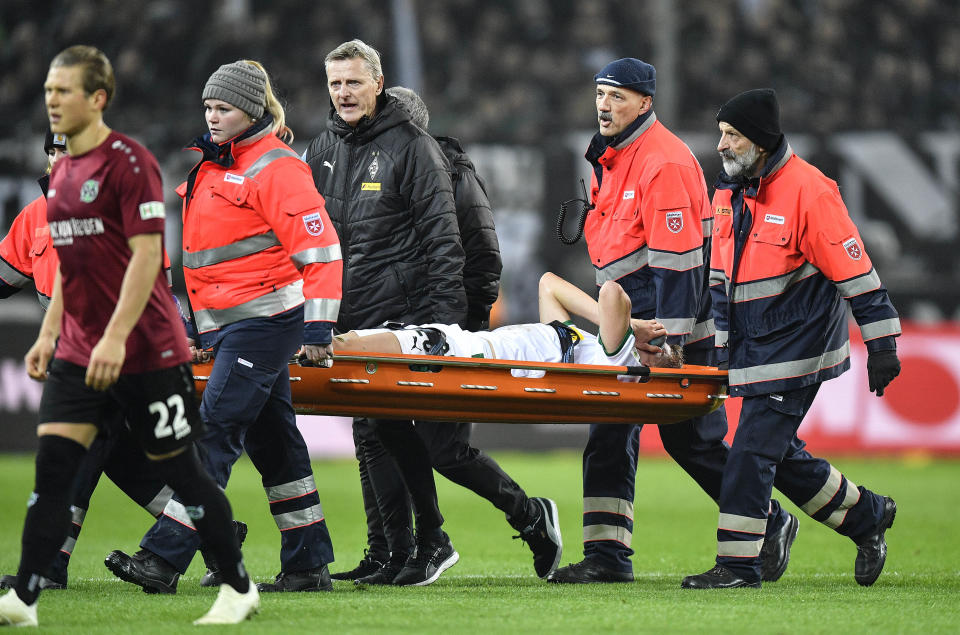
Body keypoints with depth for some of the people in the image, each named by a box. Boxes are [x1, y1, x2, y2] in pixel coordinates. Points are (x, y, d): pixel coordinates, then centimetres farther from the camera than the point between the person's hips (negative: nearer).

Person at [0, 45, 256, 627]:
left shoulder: (129, 162, -13)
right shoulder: (62, 171, 12)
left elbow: (146, 255, -18)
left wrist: (116, 338, -24)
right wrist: (49, 333, 18)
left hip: (145, 351, -7)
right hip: (78, 350, 7)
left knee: (180, 470, 1)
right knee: (53, 464, -5)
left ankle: (240, 589, 15)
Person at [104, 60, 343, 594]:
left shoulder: (275, 167, -11)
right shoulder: (215, 163, 17)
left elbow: (319, 249, -15)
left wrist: (317, 328, -19)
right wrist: (200, 329, 25)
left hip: (265, 320, -9)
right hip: (224, 325, 9)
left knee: (216, 432, -13)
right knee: (271, 440, 10)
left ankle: (164, 558, -18)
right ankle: (308, 565, 13)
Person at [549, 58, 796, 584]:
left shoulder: (664, 163, -17)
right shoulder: (609, 157, 13)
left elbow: (676, 257, -21)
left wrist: (670, 340, -24)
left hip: (678, 322, -9)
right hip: (628, 321, 9)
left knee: (691, 439, -2)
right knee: (608, 435, 1)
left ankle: (770, 524, 15)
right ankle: (606, 555, 1)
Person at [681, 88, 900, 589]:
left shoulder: (807, 190, -16)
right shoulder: (729, 191, 9)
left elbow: (855, 270, -15)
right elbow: (722, 275, 19)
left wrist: (881, 345, -15)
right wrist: (722, 343, 16)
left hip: (798, 344, -8)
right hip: (755, 350, 8)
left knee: (753, 449, -12)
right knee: (779, 454, 11)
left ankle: (738, 564, -8)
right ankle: (867, 515, 29)